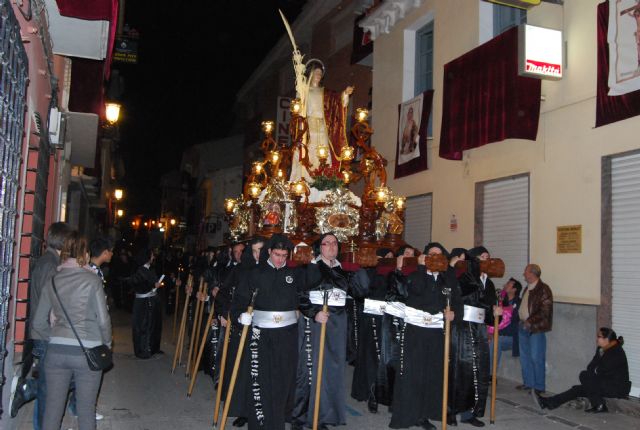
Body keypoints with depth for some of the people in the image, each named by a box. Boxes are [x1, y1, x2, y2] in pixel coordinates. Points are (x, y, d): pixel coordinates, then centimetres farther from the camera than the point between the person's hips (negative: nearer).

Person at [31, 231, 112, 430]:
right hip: (87, 352, -3)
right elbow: (103, 319, -9)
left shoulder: (52, 281, 4)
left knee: (53, 407, 11)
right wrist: (107, 343, 6)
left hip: (56, 351, 3)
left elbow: (39, 322, 8)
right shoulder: (92, 280, -9)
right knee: (86, 409, 7)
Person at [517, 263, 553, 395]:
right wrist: (521, 317, 12)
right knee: (525, 357, 14)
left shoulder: (543, 289, -12)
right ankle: (528, 383, 25)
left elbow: (544, 311, -16)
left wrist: (530, 321, -17)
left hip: (536, 328, -9)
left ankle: (539, 387, 4)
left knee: (536, 358, -4)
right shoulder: (527, 289, 16)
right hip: (524, 327, 9)